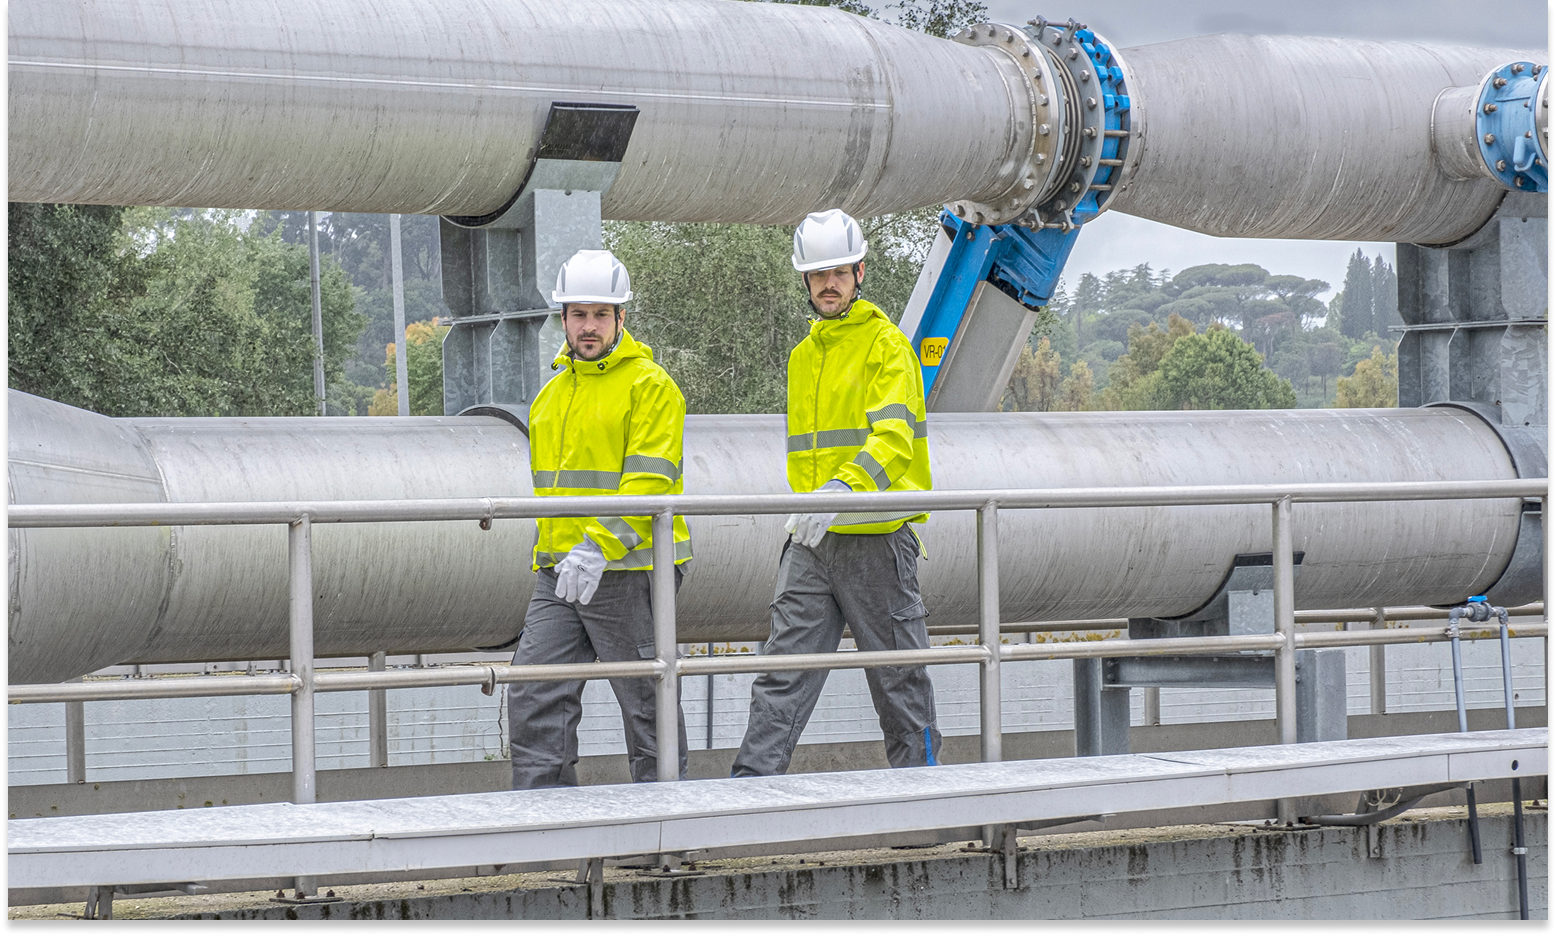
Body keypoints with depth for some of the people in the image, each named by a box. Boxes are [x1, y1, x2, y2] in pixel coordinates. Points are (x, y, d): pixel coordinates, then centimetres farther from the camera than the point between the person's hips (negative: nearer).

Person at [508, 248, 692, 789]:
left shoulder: (649, 385, -7)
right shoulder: (553, 393, 18)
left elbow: (651, 481, -17)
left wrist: (600, 546, -27)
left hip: (628, 571, -7)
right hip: (559, 573, 7)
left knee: (647, 704, 2)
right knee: (535, 696, -2)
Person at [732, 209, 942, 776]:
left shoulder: (887, 345, -7)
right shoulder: (803, 356, 18)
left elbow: (892, 437, -22)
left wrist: (841, 490, -37)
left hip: (877, 537, -6)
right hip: (813, 543, 6)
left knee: (897, 676, 3)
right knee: (785, 666, -2)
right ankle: (752, 783, -6)